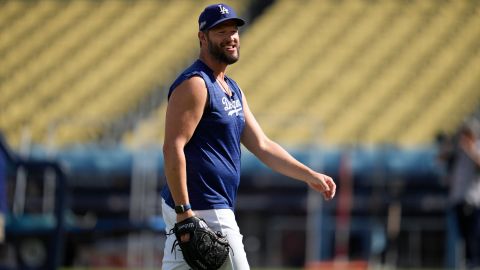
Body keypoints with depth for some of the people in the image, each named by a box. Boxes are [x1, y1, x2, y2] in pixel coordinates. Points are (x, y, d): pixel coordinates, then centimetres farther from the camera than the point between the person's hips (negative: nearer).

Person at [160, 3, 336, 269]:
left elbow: (262, 146, 19)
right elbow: (173, 149, -19)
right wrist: (184, 211, -25)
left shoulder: (232, 90, 19)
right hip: (204, 210, -10)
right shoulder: (194, 84, -12)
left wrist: (309, 176, 10)